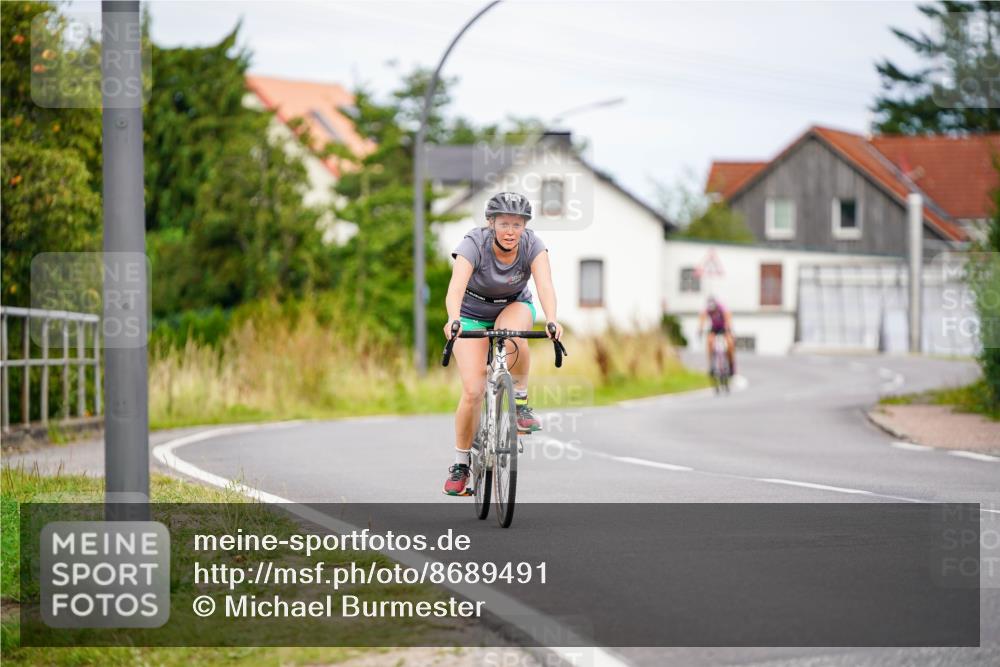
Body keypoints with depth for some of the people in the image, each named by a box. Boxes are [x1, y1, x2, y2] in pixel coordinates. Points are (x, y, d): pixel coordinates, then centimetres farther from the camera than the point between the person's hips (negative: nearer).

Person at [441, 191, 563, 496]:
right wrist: (453, 321, -63)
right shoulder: (474, 245, -29)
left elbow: (545, 284, -38)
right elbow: (455, 288, -43)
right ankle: (460, 463, 2)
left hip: (514, 307, 1)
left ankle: (521, 402, -14)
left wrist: (551, 320, -57)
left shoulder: (532, 245, -22)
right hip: (473, 314, -1)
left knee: (513, 337, -37)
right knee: (473, 391, -15)